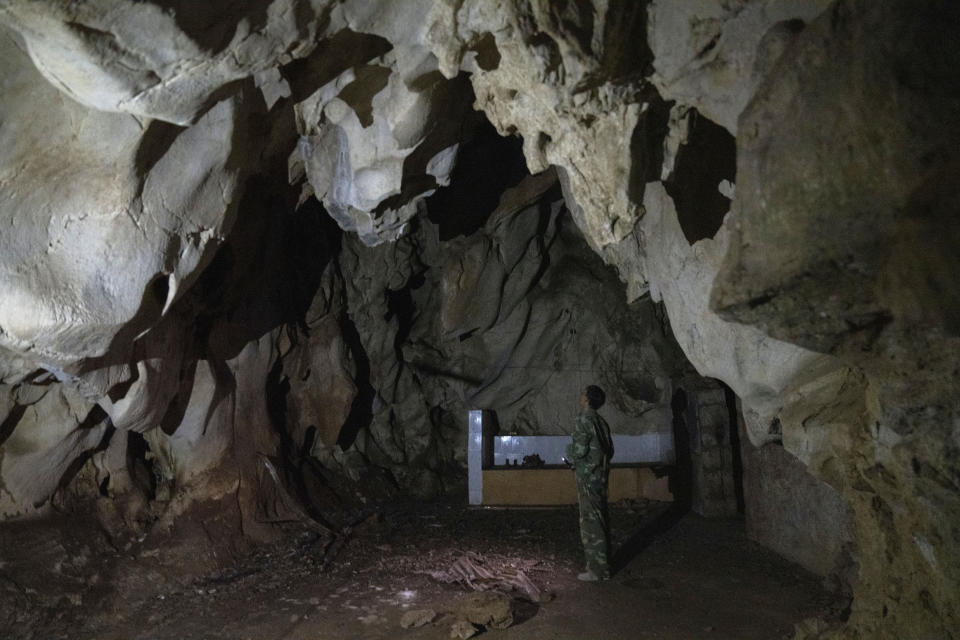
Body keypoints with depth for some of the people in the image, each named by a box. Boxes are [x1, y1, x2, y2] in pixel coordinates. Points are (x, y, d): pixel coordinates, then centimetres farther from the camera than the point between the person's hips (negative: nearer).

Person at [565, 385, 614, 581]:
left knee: (590, 522, -3)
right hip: (601, 475, 9)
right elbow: (609, 450, 15)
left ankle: (597, 570, 2)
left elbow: (579, 449, -20)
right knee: (600, 520, 14)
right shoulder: (601, 422, 11)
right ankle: (603, 563, 23)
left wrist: (569, 456, 0)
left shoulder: (584, 419, -15)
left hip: (588, 476, -9)